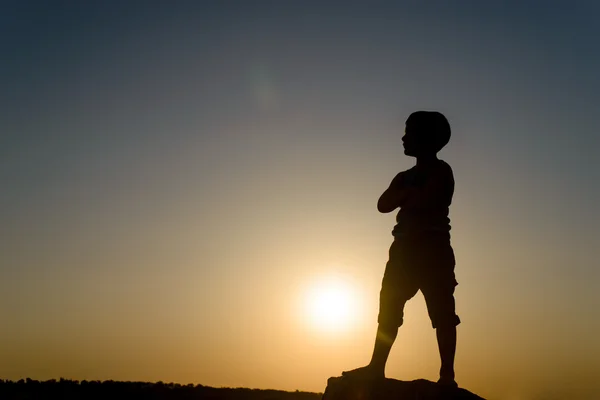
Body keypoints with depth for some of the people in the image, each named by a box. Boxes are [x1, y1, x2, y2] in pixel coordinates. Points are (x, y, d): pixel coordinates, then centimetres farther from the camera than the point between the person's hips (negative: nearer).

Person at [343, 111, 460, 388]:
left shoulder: (440, 171, 1)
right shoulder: (405, 176, 22)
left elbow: (424, 201, -15)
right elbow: (383, 205, 8)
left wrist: (405, 194, 4)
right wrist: (407, 194, -6)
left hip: (432, 247, -7)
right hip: (405, 247, 8)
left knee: (442, 312, -9)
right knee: (389, 307, 2)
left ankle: (447, 374, -10)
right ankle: (376, 366, 3)